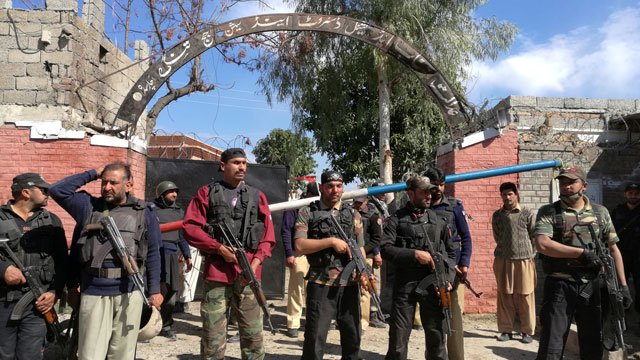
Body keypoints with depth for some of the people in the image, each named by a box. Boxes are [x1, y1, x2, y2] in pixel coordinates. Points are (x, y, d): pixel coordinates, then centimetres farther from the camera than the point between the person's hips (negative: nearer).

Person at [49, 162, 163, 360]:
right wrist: (92, 174, 2)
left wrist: (154, 290, 3)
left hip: (129, 294, 0)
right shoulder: (89, 207, 8)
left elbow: (152, 254, 5)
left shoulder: (144, 212, 4)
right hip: (93, 294, 1)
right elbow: (57, 190, 1)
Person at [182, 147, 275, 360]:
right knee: (213, 336, 4)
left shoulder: (257, 196, 13)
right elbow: (190, 228, -1)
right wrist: (219, 248, -10)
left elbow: (268, 236, 10)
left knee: (253, 335, 6)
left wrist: (256, 262, -5)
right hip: (216, 271, -2)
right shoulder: (207, 193, 7)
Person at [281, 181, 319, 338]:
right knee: (296, 290, -3)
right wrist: (289, 254, -11)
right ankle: (292, 324, 5)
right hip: (298, 254, -5)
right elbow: (286, 231, -5)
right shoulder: (294, 209, -1)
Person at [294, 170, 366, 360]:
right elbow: (299, 246, -10)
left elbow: (360, 248, 11)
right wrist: (331, 241, -16)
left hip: (350, 284, 4)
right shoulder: (307, 213, 0)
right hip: (321, 284, -3)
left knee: (352, 335, 15)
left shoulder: (353, 214, 11)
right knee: (315, 337, 2)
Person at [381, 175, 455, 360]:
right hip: (405, 284, -2)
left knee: (437, 337, 11)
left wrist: (448, 279, 2)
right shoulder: (397, 219, 2)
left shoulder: (438, 220, 11)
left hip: (433, 285, 3)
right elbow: (385, 249, -8)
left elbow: (450, 252, 16)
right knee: (398, 339, 4)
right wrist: (414, 254, -15)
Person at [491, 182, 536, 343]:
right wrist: (507, 249, 12)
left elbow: (535, 237, 3)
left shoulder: (528, 214, -1)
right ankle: (506, 330, 15)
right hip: (502, 260, 3)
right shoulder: (497, 215, 7)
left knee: (525, 297, 3)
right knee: (504, 296, 6)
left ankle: (527, 331, 14)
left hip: (524, 260, -2)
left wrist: (528, 253, 5)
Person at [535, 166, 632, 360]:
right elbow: (542, 244, -16)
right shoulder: (548, 212, -2)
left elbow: (613, 249, 12)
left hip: (591, 286, 4)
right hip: (560, 286, -4)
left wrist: (623, 285, 5)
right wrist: (582, 252, -17)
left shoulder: (600, 212, 10)